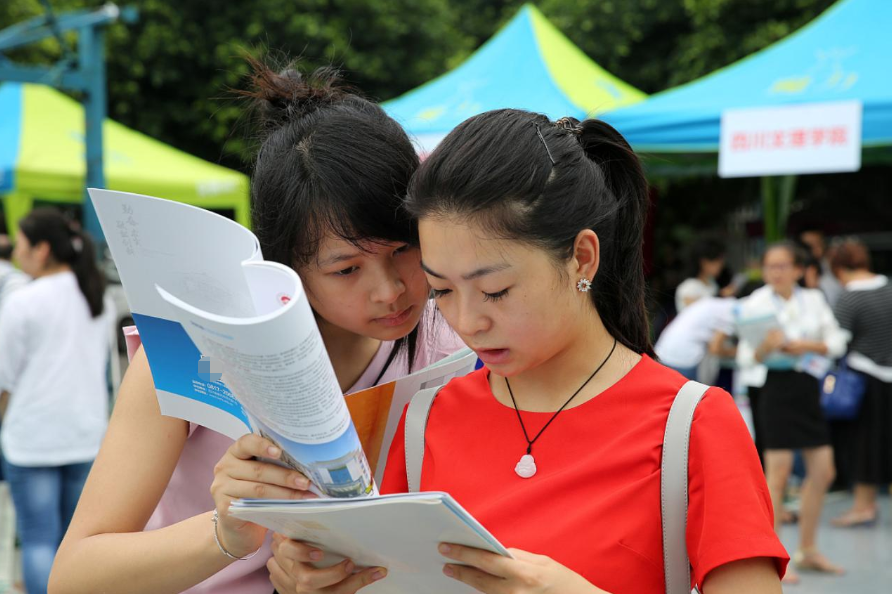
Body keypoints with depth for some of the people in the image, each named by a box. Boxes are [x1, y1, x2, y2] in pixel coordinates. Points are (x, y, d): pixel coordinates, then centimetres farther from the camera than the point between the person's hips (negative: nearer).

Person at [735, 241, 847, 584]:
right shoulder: (755, 304, -4)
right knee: (778, 473, -7)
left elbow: (837, 342, 7)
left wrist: (809, 345, -11)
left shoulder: (813, 299, 7)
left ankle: (808, 551, 23)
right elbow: (746, 358, -6)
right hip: (776, 386, -5)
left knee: (823, 471, 8)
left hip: (808, 386, 5)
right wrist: (766, 347, -26)